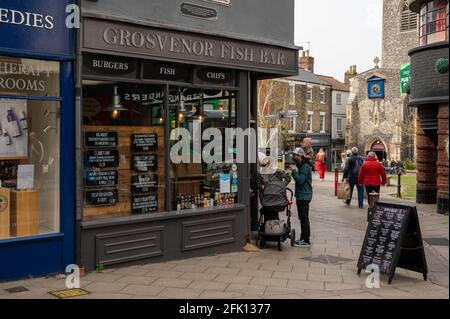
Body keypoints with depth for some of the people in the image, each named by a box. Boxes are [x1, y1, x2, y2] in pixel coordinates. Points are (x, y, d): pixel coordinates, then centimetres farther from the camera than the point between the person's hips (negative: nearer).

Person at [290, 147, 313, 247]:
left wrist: (294, 171, -19)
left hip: (304, 196, -10)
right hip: (301, 196, 10)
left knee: (304, 218, -6)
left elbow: (300, 180, -24)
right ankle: (304, 238, 23)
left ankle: (306, 241, -1)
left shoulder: (305, 166, -16)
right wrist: (294, 171, 5)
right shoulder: (300, 165, 16)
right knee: (302, 218, 15)